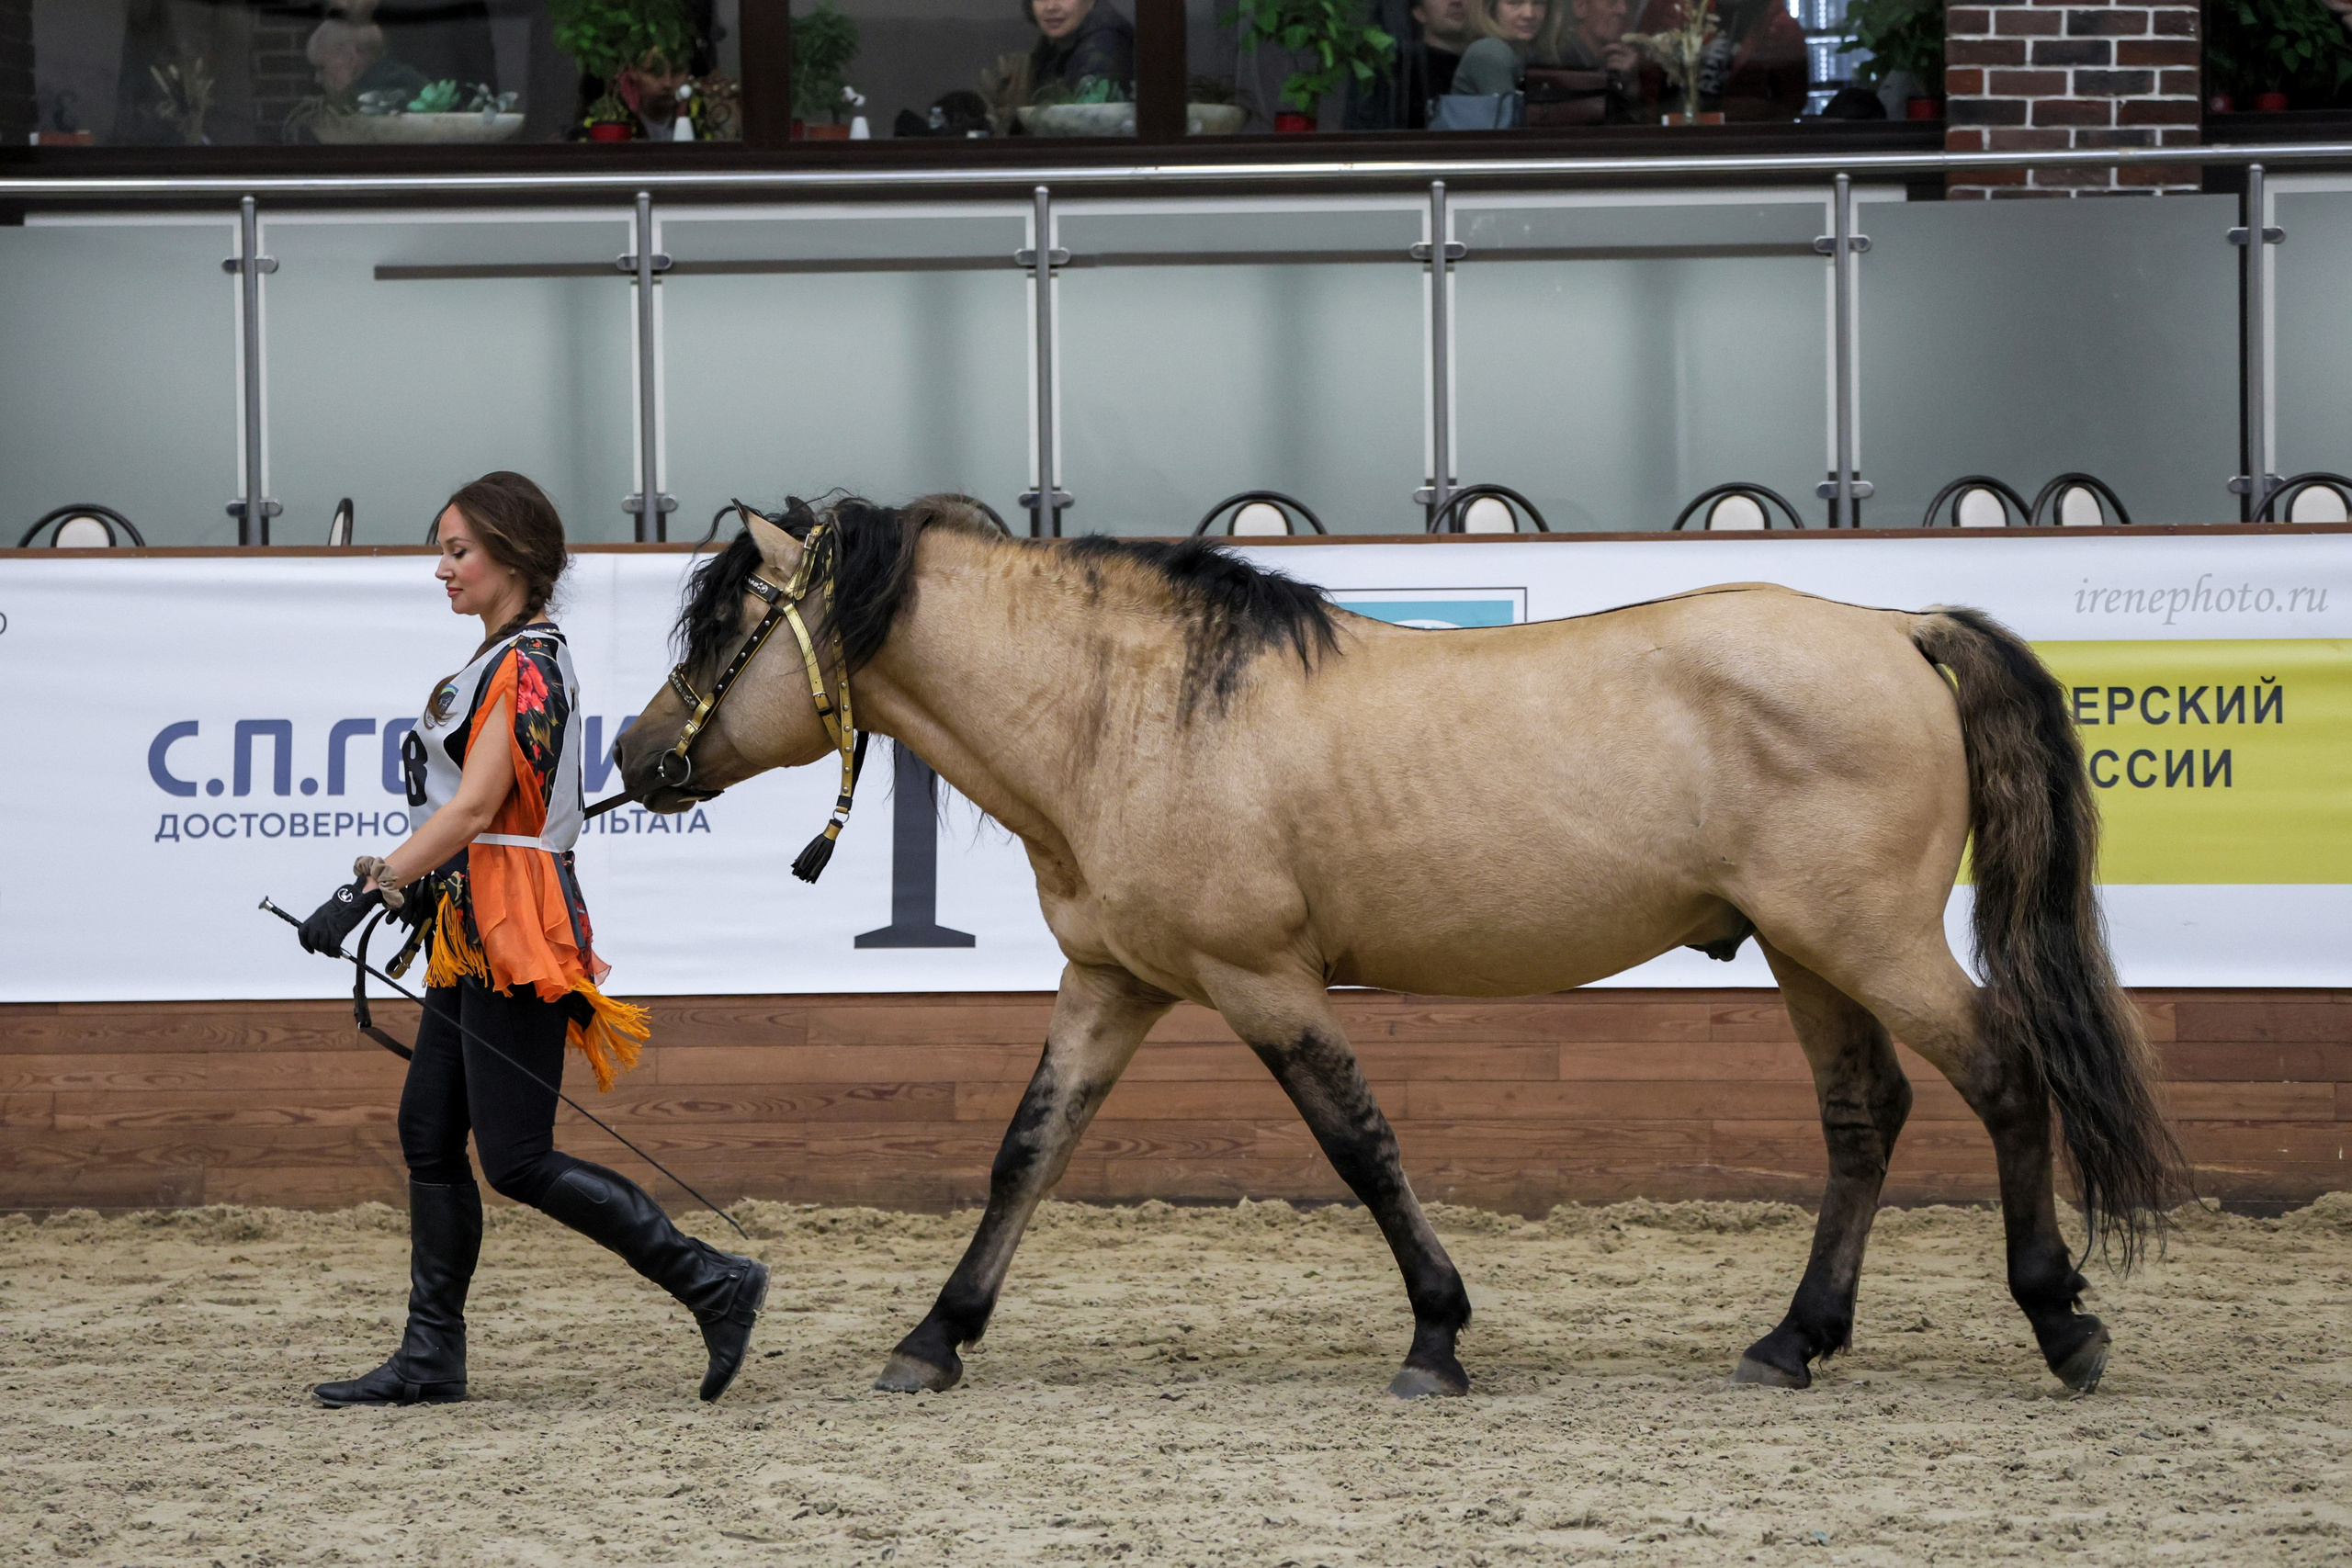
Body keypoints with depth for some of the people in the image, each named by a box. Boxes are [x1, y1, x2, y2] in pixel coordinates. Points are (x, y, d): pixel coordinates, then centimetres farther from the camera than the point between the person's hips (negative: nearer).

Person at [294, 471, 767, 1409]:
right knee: (429, 1139, 9)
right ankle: (431, 1358, 12)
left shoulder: (527, 665, -14)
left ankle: (712, 1283, -7)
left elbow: (475, 807, -22)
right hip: (472, 930, 10)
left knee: (519, 1162, -10)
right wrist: (413, 882, 15)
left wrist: (367, 891, -24)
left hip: (515, 930, -10)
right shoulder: (503, 658, 16)